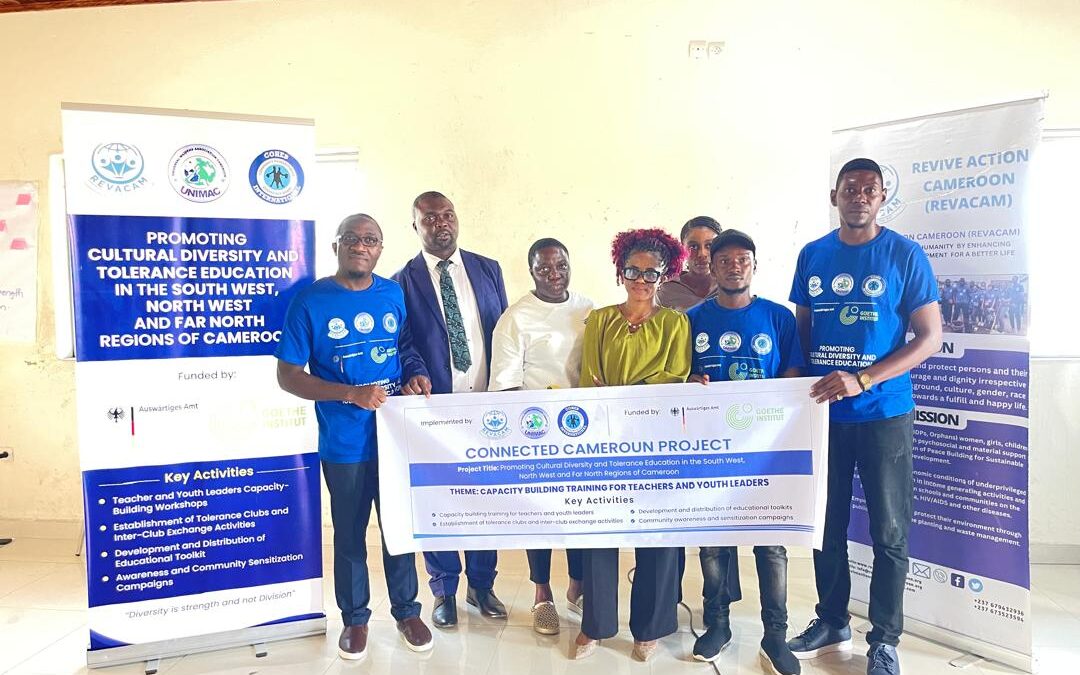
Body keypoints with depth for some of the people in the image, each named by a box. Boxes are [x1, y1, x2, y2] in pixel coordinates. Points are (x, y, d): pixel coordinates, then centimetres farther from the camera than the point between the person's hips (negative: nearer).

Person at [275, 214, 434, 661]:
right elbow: (288, 376, -9)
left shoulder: (395, 295, 1)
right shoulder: (310, 301, -9)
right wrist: (351, 394, -20)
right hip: (344, 444, -2)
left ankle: (407, 611, 35)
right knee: (349, 534, 14)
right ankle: (355, 618, 34)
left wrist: (416, 375, -8)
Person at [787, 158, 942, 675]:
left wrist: (861, 380, -19)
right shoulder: (812, 256, 6)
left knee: (889, 531, 6)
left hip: (884, 413, -3)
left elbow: (930, 336, -7)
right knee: (826, 523, 12)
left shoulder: (905, 255, -4)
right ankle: (831, 622, 30)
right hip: (823, 412, 3)